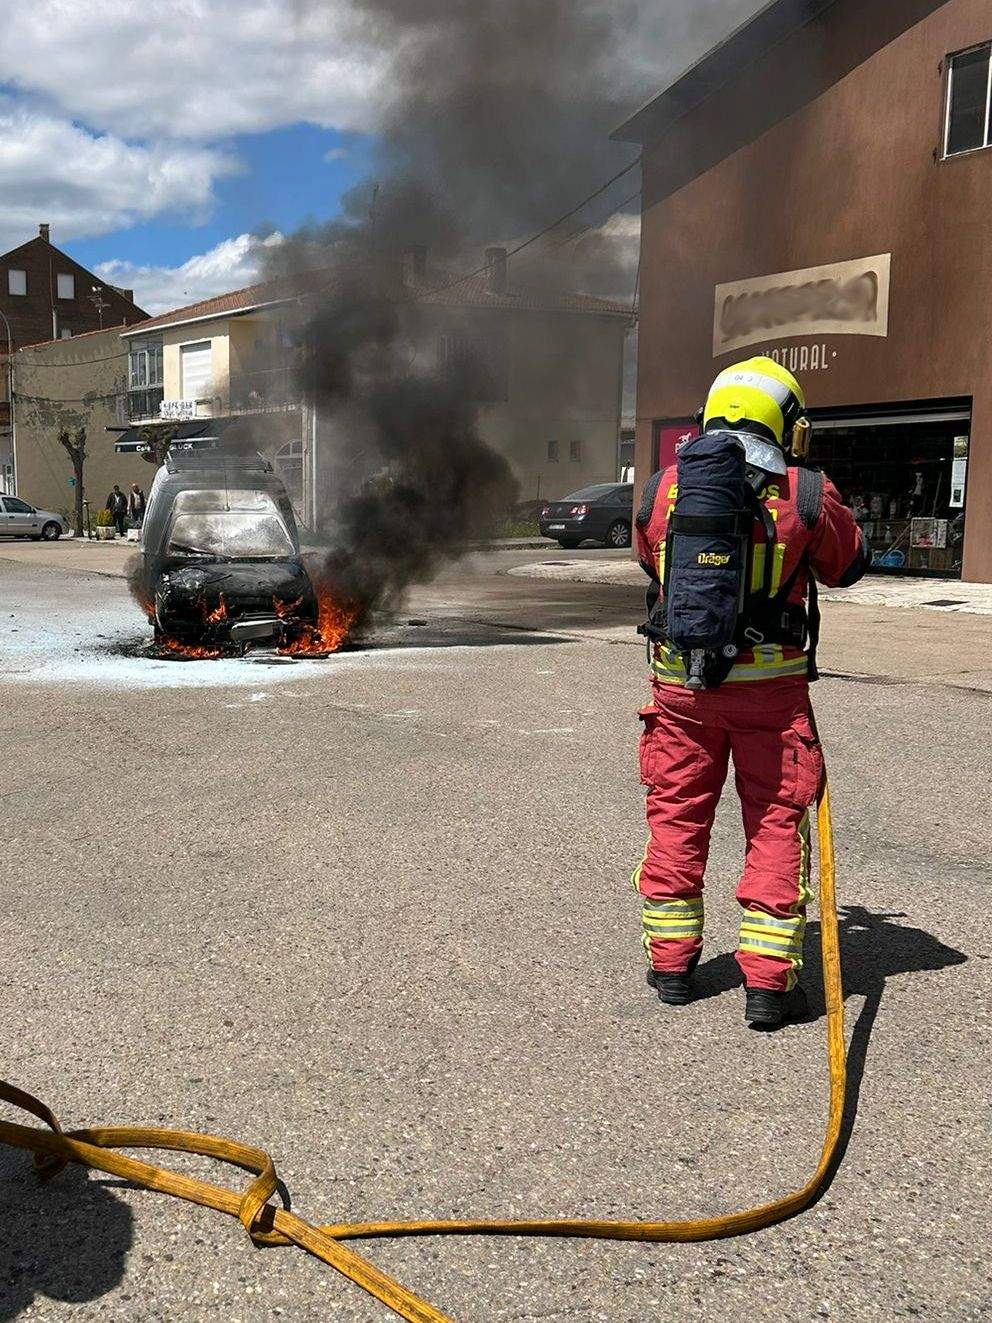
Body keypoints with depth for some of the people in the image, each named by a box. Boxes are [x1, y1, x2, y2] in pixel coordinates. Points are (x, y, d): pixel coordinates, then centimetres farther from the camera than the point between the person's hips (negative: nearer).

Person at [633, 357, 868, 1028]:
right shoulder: (806, 496, -8)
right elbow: (850, 563, 9)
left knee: (676, 815, 15)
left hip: (680, 680, 3)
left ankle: (671, 964, 25)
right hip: (770, 686, -2)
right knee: (777, 822, 7)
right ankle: (768, 980, 8)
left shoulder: (663, 489, -1)